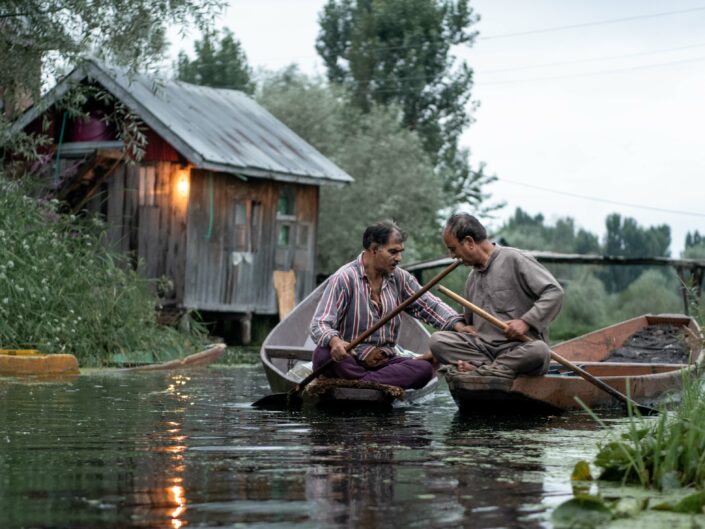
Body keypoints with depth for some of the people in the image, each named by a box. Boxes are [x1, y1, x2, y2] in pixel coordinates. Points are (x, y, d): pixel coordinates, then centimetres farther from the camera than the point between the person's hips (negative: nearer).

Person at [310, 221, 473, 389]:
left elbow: (430, 305, 10)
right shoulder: (344, 278, -10)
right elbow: (320, 324, -17)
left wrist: (459, 326, -10)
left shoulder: (400, 278, 10)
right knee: (324, 355, -39)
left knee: (424, 369, -25)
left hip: (384, 362, 5)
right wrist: (335, 341, -42)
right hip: (349, 361, -5)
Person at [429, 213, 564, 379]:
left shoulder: (514, 259, -4)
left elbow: (554, 292, -10)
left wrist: (526, 322, -18)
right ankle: (491, 369, -28)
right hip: (483, 346, 6)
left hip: (521, 345, -6)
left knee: (538, 350, -40)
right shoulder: (472, 278, 21)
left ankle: (480, 371, -34)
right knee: (437, 340, -16)